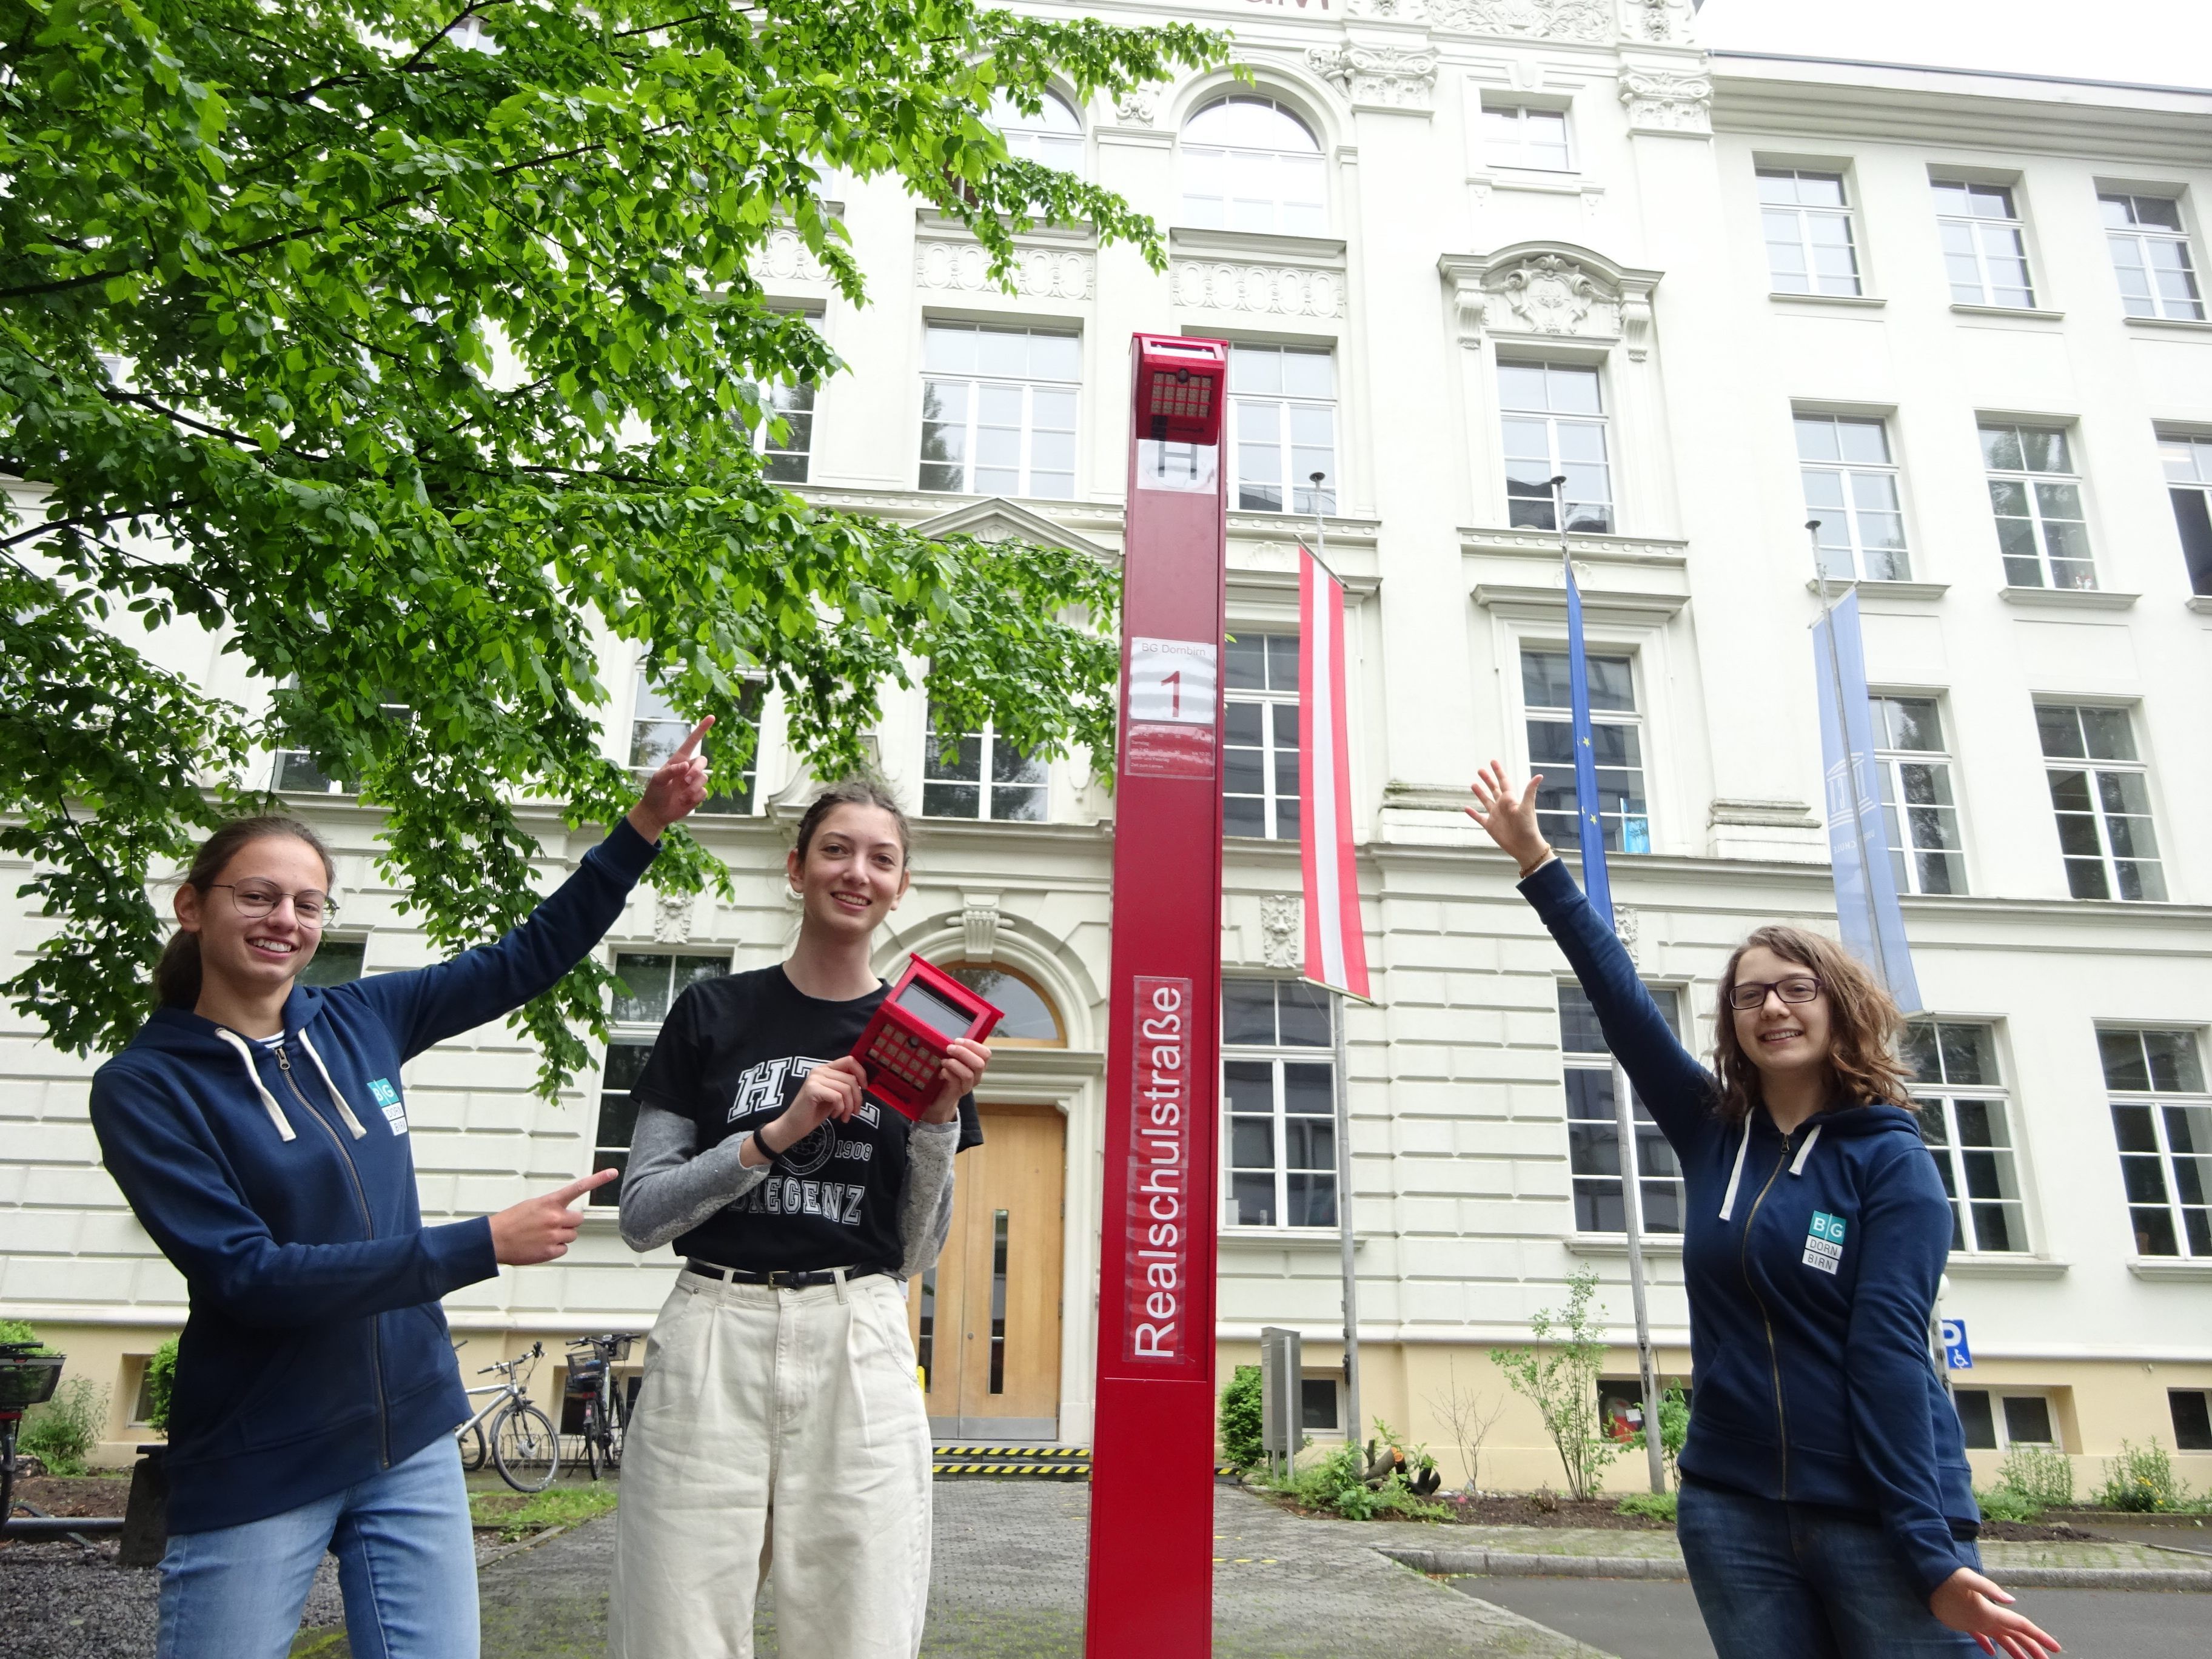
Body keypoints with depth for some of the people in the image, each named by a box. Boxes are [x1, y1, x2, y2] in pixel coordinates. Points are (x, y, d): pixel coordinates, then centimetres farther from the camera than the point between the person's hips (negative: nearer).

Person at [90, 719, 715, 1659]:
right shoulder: (143, 1085, -10)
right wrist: (484, 1245, -22)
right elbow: (245, 1274, -18)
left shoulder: (359, 1022, 2)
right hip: (257, 1469, -4)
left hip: (412, 1439, 4)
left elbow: (531, 955, 9)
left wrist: (644, 826, 2)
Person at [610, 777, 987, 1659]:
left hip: (859, 1352, 1)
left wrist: (940, 1121, -8)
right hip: (712, 1339, 0)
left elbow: (915, 1252, 8)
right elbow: (642, 1214, 1)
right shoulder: (712, 1013, 5)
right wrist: (776, 1134, -11)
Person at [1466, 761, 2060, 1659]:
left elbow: (1889, 1348, -13)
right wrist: (1535, 859, -1)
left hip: (1879, 1518, -4)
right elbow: (1620, 997, 1)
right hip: (1732, 1512, 4)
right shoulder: (1712, 1136, 4)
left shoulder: (1892, 1162, -6)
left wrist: (1933, 1554, -16)